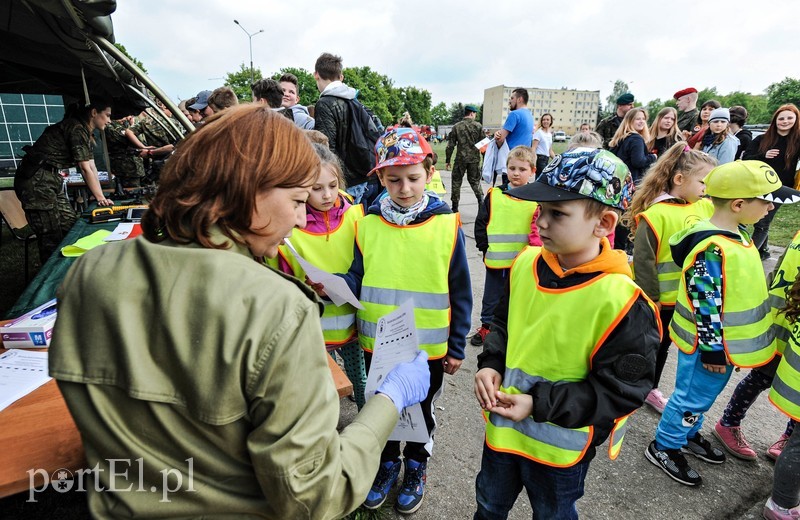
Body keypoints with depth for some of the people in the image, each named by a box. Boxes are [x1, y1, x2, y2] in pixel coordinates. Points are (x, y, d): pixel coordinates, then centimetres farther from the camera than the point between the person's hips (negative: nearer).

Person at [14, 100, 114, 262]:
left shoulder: (86, 133, 16)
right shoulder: (77, 129, -14)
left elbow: (92, 168, 11)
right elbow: (85, 169, -15)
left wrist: (101, 197, 5)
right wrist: (100, 198, -9)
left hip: (52, 180, 10)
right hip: (36, 181, -10)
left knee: (71, 228, 8)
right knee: (51, 238, -7)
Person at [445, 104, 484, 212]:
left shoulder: (456, 126, 0)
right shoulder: (478, 126, 0)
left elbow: (450, 145, -1)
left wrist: (447, 160, 6)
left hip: (461, 158, -1)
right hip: (475, 158, 1)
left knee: (456, 181, 10)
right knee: (475, 180, 17)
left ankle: (455, 207, 11)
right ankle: (481, 199, 1)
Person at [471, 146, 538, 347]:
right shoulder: (494, 195, -2)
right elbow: (480, 223, 2)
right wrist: (485, 247, -3)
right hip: (495, 260, 1)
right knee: (492, 296, 16)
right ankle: (486, 326, 32)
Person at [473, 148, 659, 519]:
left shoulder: (622, 300, -26)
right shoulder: (525, 264, -9)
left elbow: (621, 389, -21)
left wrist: (539, 404, -26)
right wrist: (490, 364, -12)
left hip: (561, 445, -4)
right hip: (502, 426, 5)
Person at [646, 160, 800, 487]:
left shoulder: (734, 233, 3)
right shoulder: (713, 249, -29)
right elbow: (705, 305, -26)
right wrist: (713, 349, -18)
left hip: (724, 341, 9)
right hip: (708, 344, -9)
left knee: (704, 394, 25)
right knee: (693, 396, 7)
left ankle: (688, 435, 46)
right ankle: (663, 448, 26)